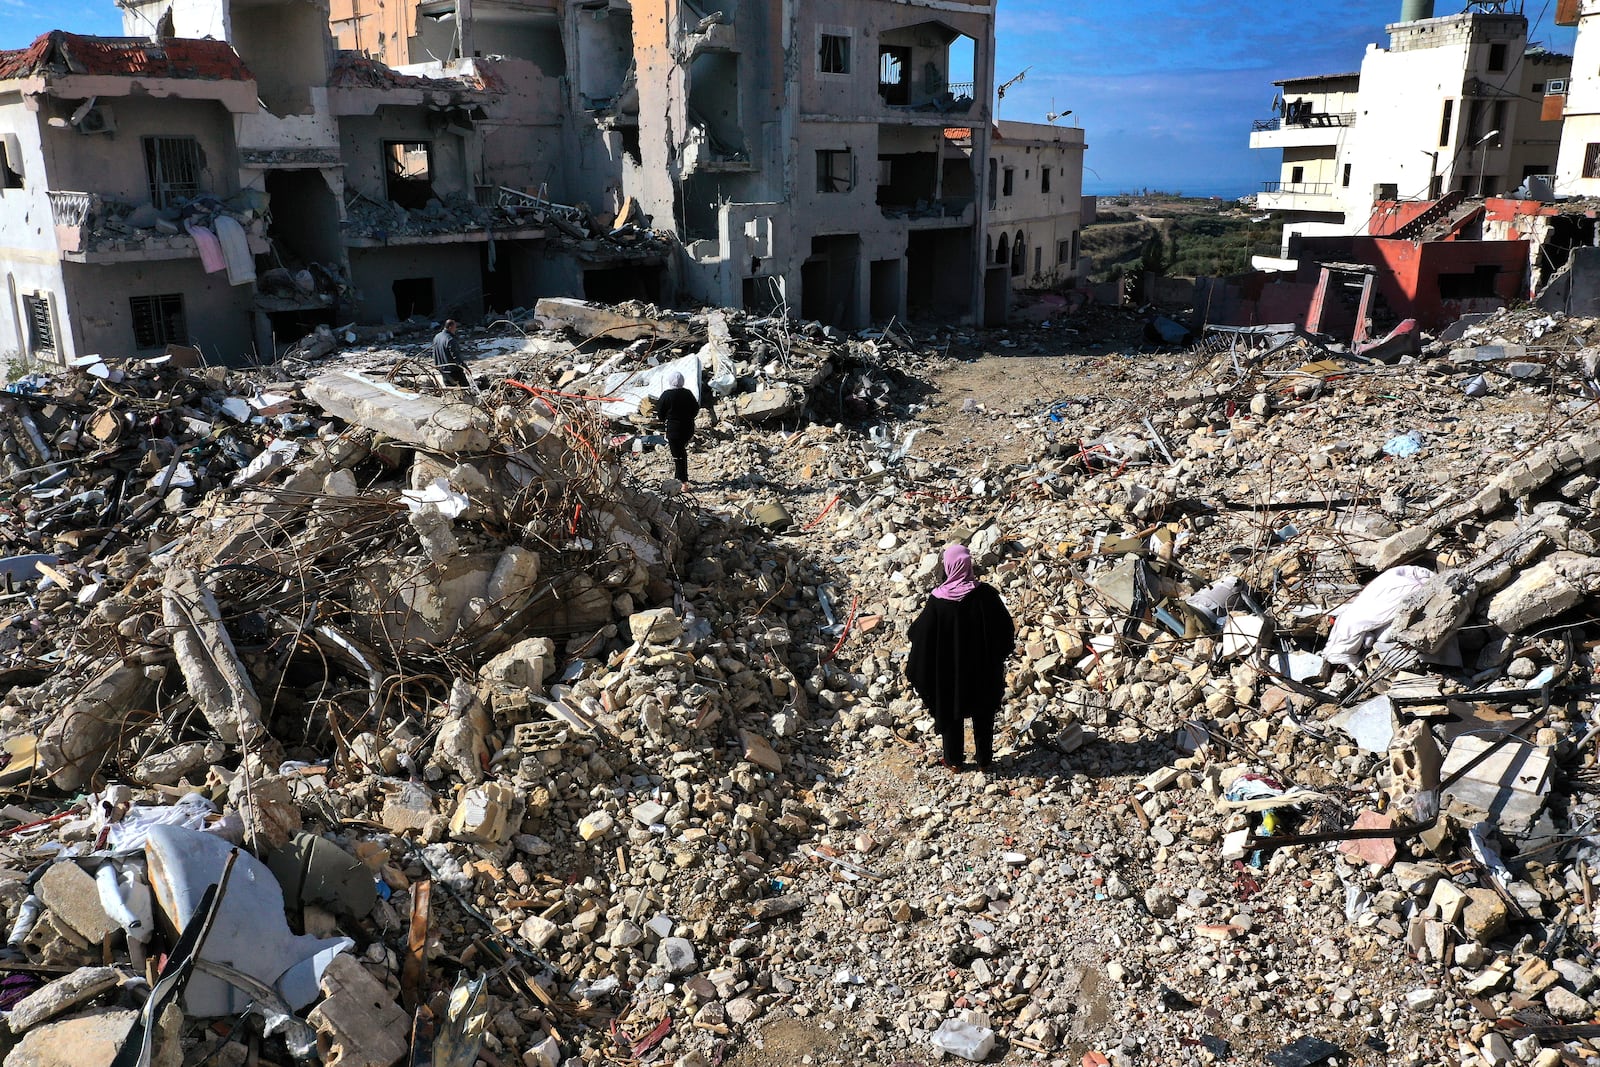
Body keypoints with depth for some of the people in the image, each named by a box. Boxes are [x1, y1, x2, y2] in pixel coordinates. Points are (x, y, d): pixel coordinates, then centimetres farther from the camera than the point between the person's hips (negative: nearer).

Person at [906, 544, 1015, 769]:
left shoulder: (938, 601, -21)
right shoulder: (985, 594, -18)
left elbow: (922, 637, -13)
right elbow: (1006, 628, -8)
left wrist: (916, 672, 2)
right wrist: (998, 655, 10)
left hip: (949, 670, -1)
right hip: (983, 669, 1)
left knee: (951, 713, 19)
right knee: (983, 715, 20)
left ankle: (953, 760, 33)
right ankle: (984, 760, 33)